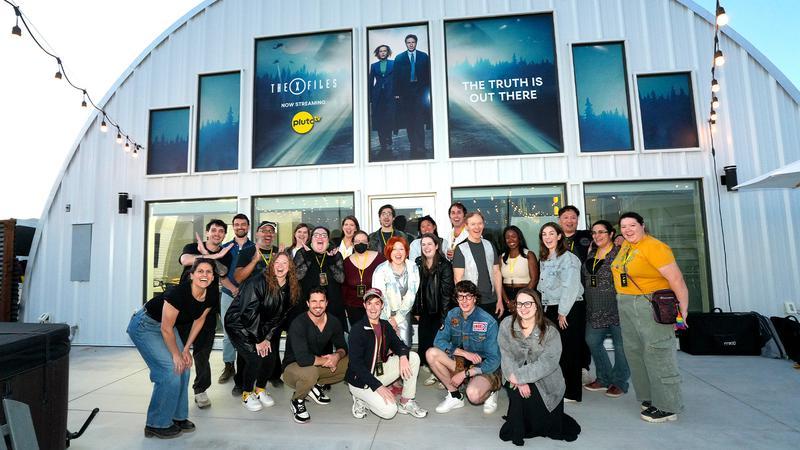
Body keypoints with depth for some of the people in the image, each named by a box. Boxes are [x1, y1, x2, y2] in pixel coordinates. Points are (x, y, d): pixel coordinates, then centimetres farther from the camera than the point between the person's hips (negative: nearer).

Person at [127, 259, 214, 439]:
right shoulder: (178, 292, -34)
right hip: (144, 326, -7)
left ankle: (177, 416, 20)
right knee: (170, 371, -12)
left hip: (165, 327, 7)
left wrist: (186, 349, 1)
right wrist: (176, 354, -14)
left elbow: (199, 320, 2)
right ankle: (157, 424, 6)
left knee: (183, 368, 2)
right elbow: (166, 329, -25)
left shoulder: (210, 297, -14)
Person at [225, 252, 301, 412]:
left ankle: (260, 390, 20)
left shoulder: (290, 288, -5)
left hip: (260, 326, 6)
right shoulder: (258, 282, -24)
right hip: (238, 323, -6)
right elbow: (249, 312, -25)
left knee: (271, 357, -6)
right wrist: (258, 340, -19)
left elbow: (280, 316, 0)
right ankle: (246, 394, 7)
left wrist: (267, 338, -8)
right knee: (255, 358, -17)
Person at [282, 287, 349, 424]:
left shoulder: (334, 322, -7)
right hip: (293, 367, -5)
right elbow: (303, 359, -35)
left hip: (319, 366, 6)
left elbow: (342, 347, 3)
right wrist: (325, 360, -22)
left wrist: (337, 356, -20)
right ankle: (297, 400, -4)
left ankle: (316, 384, 6)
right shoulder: (298, 324, -25)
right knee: (310, 372, -38)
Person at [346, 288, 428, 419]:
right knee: (389, 411, -23)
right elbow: (356, 364, -23)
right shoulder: (357, 330, -20)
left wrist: (403, 356, -18)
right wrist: (378, 386, -27)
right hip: (360, 379, -7)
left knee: (413, 357, -7)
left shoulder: (385, 326, 1)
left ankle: (406, 403, 2)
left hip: (380, 370, 7)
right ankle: (361, 399, 5)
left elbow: (397, 344, 8)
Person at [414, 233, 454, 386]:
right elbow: (416, 289, 7)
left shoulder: (444, 265, -11)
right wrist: (416, 311, 7)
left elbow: (446, 292, -13)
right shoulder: (418, 263, 4)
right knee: (423, 340, 6)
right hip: (424, 311, 5)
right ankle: (433, 370, 23)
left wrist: (444, 316, -15)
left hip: (439, 311, -4)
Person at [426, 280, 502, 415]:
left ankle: (489, 393, 3)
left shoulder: (489, 322, -18)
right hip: (459, 363, 5)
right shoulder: (452, 315, -4)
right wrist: (465, 353, -22)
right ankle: (454, 396, -4)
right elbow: (439, 341, -9)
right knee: (431, 353, -21)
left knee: (473, 395, -36)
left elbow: (494, 360, -16)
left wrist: (464, 374, -20)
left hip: (484, 368, -4)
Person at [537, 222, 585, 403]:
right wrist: (545, 308, 10)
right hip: (550, 309, 7)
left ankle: (571, 393, 14)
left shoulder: (568, 258, -12)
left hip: (569, 309, -7)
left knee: (568, 351, 0)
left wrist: (563, 312, -15)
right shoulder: (543, 259, 13)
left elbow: (570, 288, -17)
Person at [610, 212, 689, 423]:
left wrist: (683, 308, -22)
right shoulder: (626, 245, 9)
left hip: (651, 305, -9)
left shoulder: (653, 247, -16)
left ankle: (667, 407, 10)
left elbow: (676, 278, -20)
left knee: (658, 354, -2)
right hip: (626, 306, 9)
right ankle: (650, 397, 28)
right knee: (635, 353, 14)